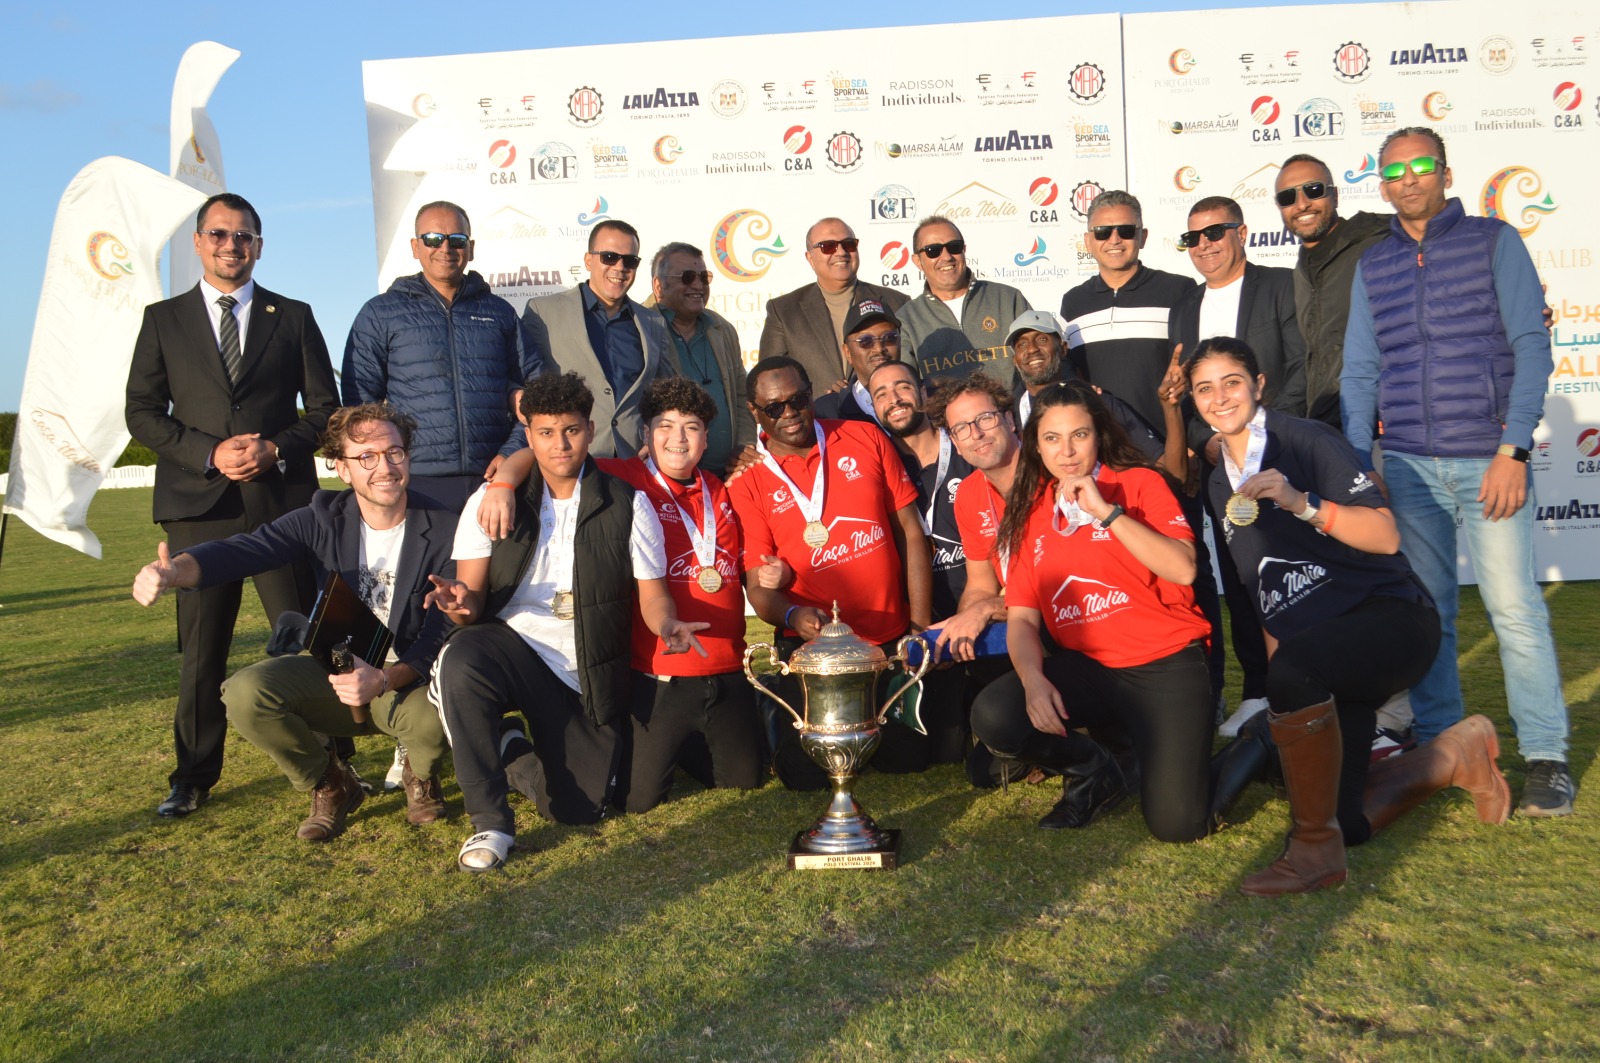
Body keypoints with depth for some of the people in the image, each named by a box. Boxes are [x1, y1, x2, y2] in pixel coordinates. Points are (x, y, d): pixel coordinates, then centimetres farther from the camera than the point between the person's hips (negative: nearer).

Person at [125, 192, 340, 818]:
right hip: (198, 506, 1)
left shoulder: (293, 317, 11)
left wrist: (276, 450, -9)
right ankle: (194, 777, 19)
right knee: (201, 648, 6)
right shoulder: (163, 320, 12)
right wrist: (210, 453, -9)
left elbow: (325, 408, 8)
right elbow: (142, 413, 6)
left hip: (282, 499, 0)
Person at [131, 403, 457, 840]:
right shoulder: (325, 519, -5)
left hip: (407, 677, -3)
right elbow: (245, 549, -20)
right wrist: (174, 570, -42)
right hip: (334, 671, 3)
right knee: (244, 693, -23)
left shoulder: (444, 530, -13)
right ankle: (330, 784, 5)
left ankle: (420, 775, 4)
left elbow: (444, 632, -17)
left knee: (432, 716, -37)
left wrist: (383, 680, -35)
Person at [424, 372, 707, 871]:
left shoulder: (628, 505, -3)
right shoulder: (493, 499, -2)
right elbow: (473, 592, -3)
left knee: (578, 809, -3)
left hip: (588, 675, 1)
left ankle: (530, 764, 36)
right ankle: (490, 822, -20)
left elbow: (652, 592, -2)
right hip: (512, 644, 0)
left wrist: (667, 625, -26)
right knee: (459, 662, -36)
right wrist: (463, 601, -29)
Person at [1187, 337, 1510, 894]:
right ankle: (1455, 754, 24)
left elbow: (1385, 536, -16)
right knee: (1346, 823, -2)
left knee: (1293, 670, -40)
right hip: (1315, 651, 7)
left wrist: (1302, 503, -29)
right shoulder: (1220, 485, 12)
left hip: (1388, 618, -7)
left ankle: (1315, 849, -23)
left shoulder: (1305, 440, -7)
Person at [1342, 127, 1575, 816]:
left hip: (1489, 458, -3)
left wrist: (1512, 450, -12)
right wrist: (1358, 465, 3)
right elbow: (1359, 371, 13)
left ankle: (1545, 756, 6)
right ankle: (1439, 747, 16)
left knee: (1515, 608, -6)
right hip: (1408, 465, 3)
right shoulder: (1372, 266, 14)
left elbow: (1531, 348, -2)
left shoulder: (1494, 242, 4)